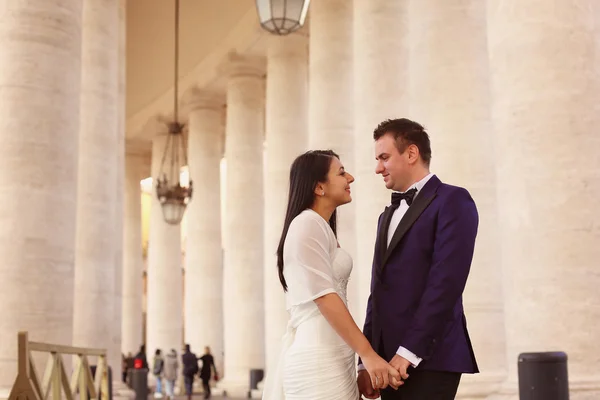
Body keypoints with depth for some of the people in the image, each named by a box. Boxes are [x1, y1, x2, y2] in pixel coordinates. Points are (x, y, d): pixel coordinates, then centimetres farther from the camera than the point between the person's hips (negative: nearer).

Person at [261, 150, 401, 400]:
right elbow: (324, 296, -19)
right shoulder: (308, 225, -11)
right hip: (319, 359, -9)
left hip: (329, 356, 9)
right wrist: (368, 355, -21)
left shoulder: (320, 227, 20)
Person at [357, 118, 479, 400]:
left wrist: (409, 352, -18)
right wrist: (366, 360, 9)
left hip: (429, 358, -7)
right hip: (389, 360, 7)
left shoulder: (452, 201, -3)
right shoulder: (388, 216, 22)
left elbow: (446, 282, -14)